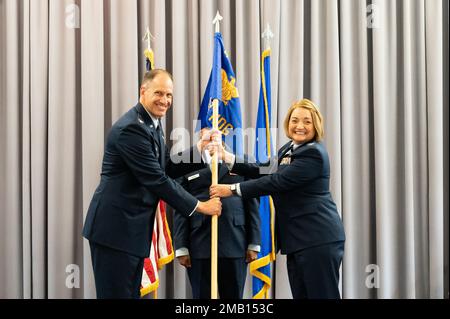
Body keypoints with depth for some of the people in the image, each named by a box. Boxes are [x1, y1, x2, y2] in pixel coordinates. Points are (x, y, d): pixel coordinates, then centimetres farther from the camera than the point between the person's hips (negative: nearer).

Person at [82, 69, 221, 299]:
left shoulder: (151, 124, 13)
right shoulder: (131, 128, -19)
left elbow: (169, 166, 16)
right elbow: (157, 180, -20)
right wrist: (199, 206, -14)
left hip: (132, 228, 10)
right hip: (114, 228, -10)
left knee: (131, 293, 13)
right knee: (116, 293, -4)